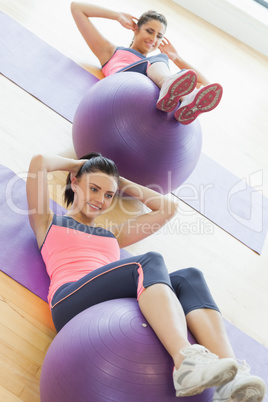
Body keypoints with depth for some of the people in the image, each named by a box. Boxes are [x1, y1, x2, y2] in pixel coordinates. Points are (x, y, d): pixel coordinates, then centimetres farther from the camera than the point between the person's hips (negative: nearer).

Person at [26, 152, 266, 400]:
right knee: (149, 263, -31)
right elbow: (39, 162, 12)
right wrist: (76, 164, 30)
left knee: (189, 278, -24)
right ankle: (185, 362, -55)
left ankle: (230, 381, -46)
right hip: (71, 303, -4)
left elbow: (169, 207, 33)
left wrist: (122, 183, 39)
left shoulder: (113, 235, 36)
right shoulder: (48, 222, 26)